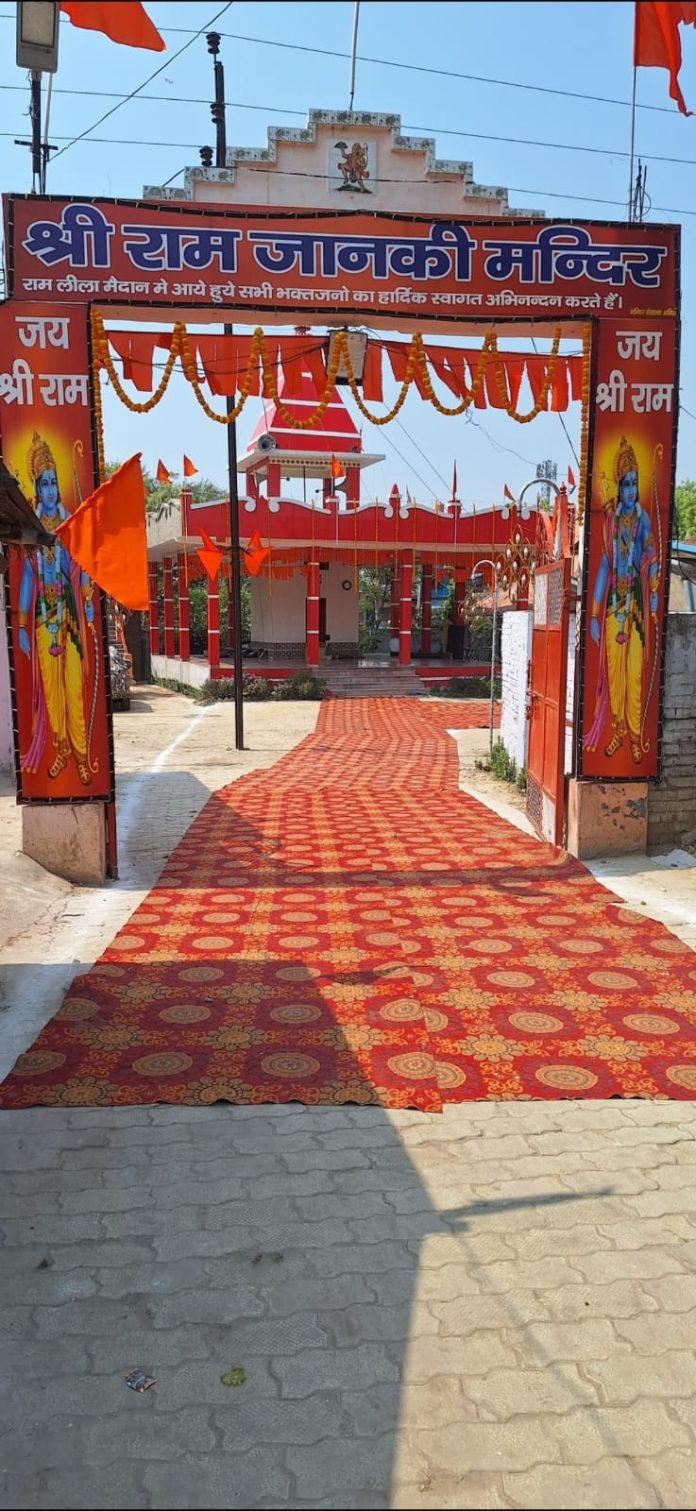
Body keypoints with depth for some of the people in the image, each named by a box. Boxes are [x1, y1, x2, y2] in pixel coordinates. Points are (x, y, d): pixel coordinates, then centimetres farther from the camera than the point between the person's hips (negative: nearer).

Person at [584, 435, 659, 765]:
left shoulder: (643, 518, -2)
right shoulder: (610, 516, 5)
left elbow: (652, 564, -1)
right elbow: (604, 564, 7)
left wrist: (654, 610, -7)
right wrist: (594, 614, 5)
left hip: (637, 600, -3)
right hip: (614, 601, 3)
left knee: (635, 671, -2)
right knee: (613, 669, 6)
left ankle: (636, 735, 8)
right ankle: (617, 730, 18)